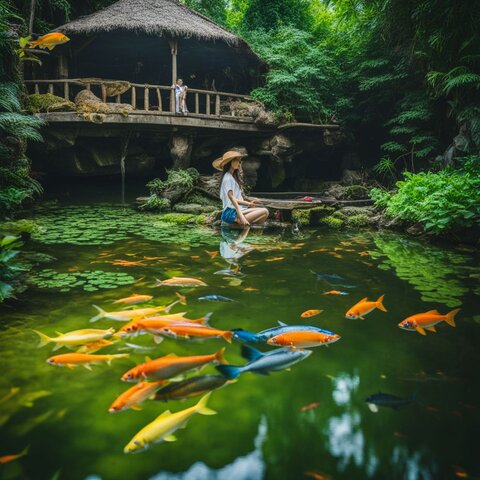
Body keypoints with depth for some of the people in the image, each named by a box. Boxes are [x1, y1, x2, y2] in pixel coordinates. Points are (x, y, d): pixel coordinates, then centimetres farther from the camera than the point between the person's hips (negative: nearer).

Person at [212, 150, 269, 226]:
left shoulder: (233, 177, 22)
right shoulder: (228, 177, -8)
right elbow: (231, 197, -18)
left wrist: (248, 203, 8)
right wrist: (241, 216, -25)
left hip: (237, 209, 10)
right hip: (231, 212, -10)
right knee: (264, 212, -21)